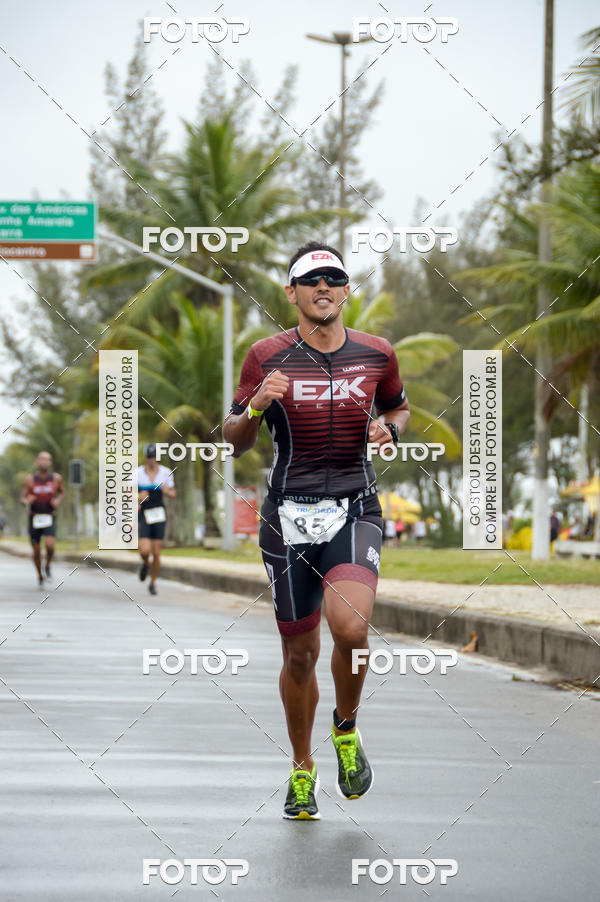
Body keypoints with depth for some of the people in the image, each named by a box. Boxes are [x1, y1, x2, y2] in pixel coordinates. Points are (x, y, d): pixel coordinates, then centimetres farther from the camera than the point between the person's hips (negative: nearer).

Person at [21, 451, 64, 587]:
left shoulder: (56, 478, -2)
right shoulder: (30, 479, -4)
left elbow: (62, 492, 17)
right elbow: (22, 499, 1)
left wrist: (58, 500, -5)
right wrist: (26, 501, -23)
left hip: (49, 519, -1)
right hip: (35, 518, 1)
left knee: (50, 545, -24)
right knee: (36, 551, 5)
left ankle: (48, 566, 6)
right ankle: (40, 575, 29)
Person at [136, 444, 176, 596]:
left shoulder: (165, 472, -1)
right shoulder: (137, 473, -6)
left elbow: (172, 494, 9)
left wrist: (167, 491, -14)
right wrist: (139, 497, -22)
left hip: (159, 514, 1)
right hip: (143, 515, -1)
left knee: (156, 553, 0)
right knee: (145, 551, -18)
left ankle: (152, 583, 20)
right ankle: (145, 564, 20)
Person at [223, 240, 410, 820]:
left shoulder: (376, 354, 3)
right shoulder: (268, 357, -2)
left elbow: (399, 408, 22)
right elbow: (234, 441, 5)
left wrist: (388, 430, -1)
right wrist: (256, 406, -16)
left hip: (355, 511, 0)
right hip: (289, 516, 0)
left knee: (351, 627, -24)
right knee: (300, 652, 5)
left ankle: (346, 729, 5)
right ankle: (302, 770, 26)